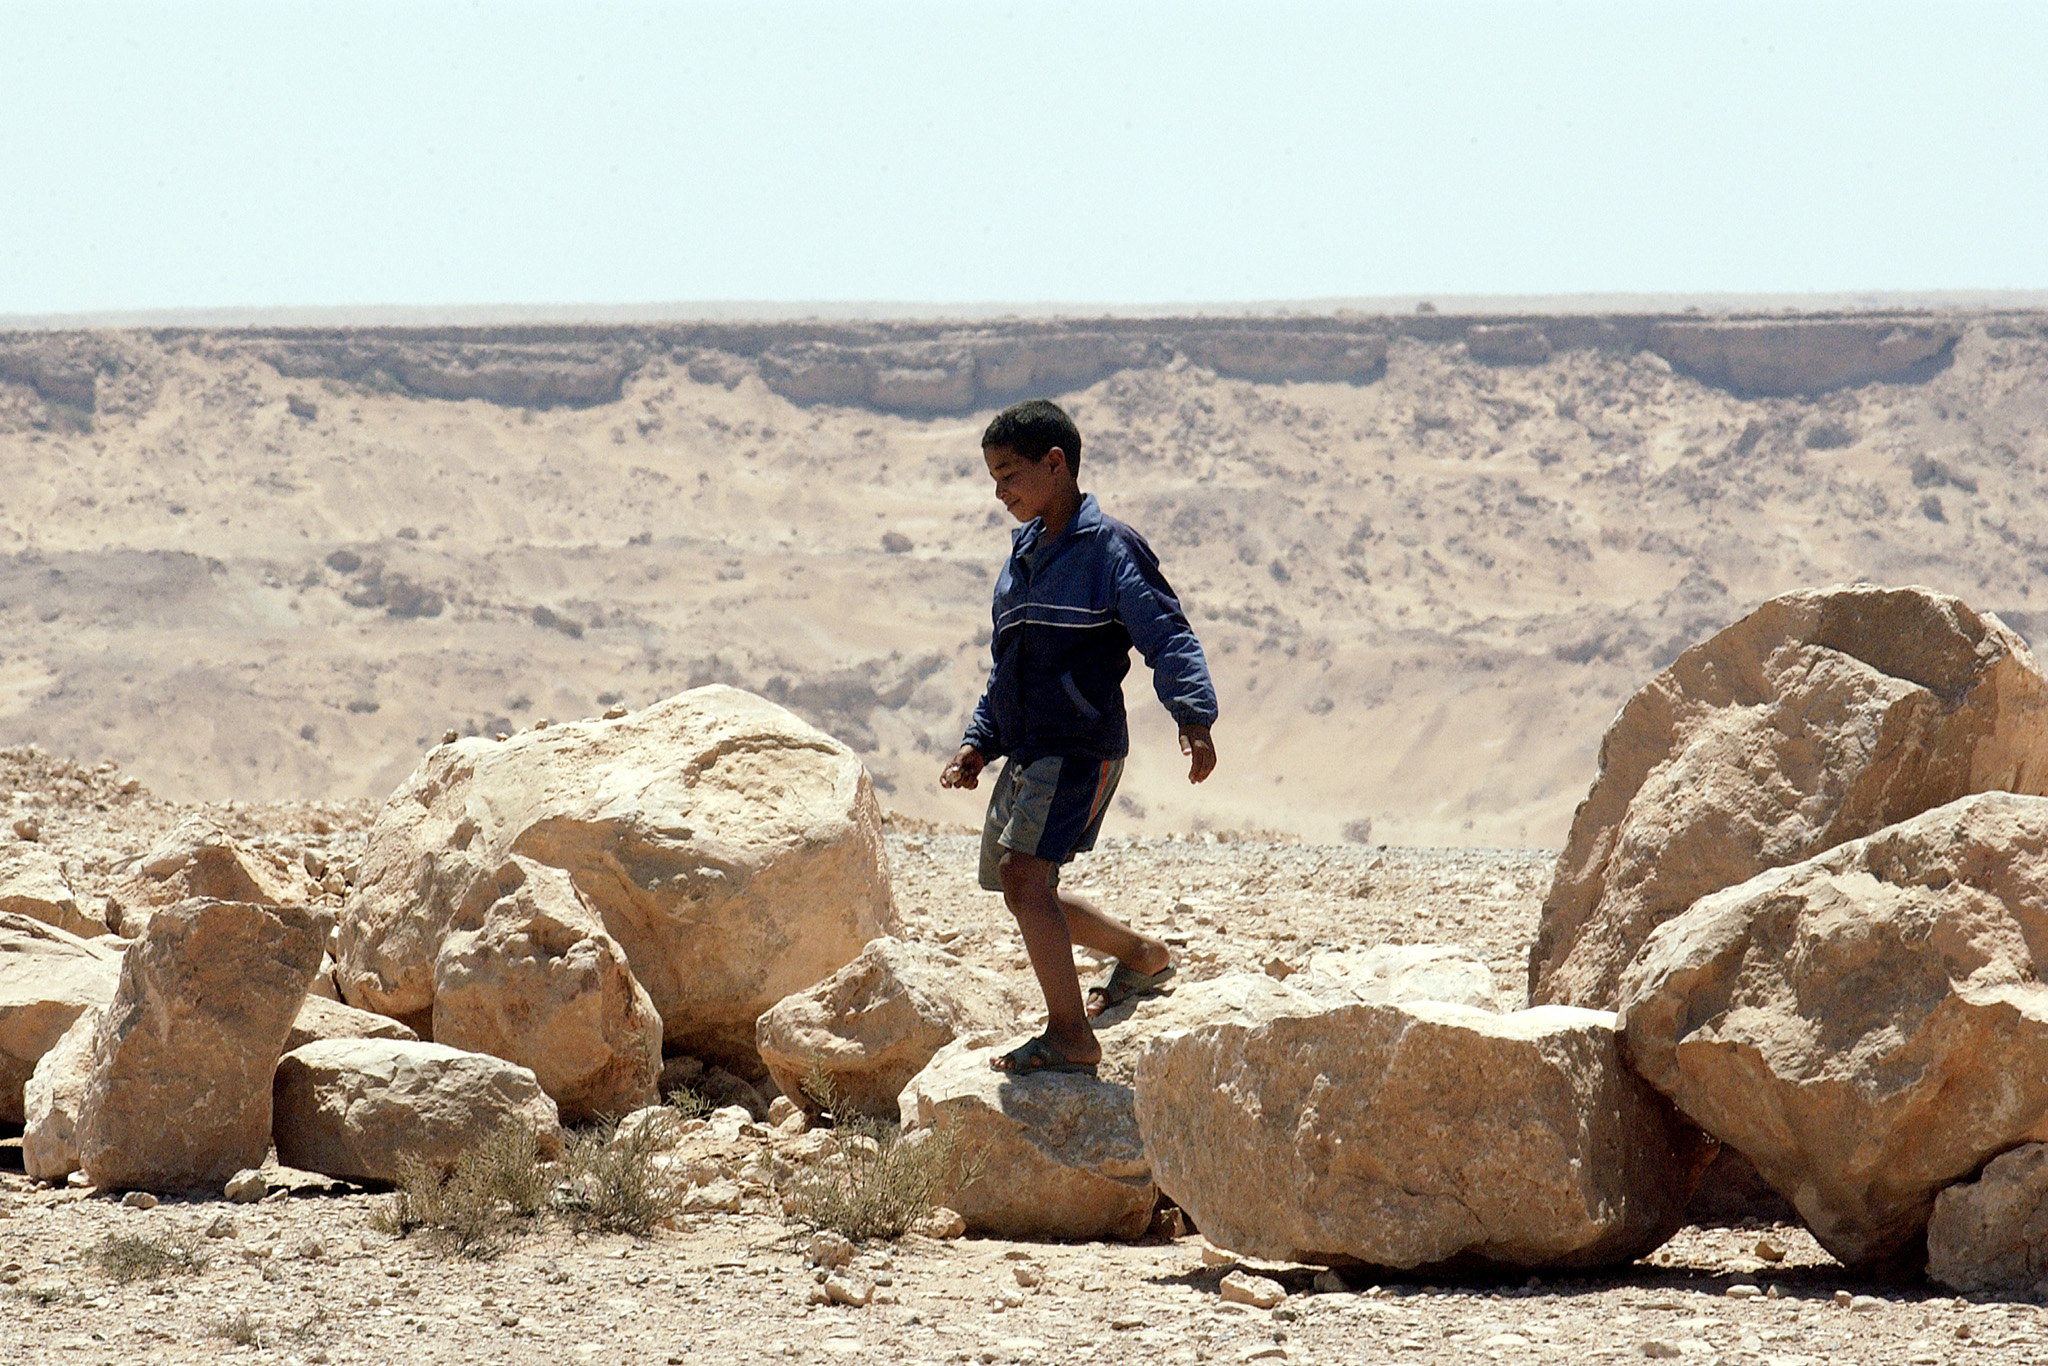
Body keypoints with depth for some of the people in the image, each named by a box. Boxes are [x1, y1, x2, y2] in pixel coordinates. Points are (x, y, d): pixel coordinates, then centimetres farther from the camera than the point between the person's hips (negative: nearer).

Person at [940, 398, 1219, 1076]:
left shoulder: (1109, 547, -9)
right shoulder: (1023, 556, 17)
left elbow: (1166, 635, -16)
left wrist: (1194, 717, -30)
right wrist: (980, 742, 17)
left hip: (1082, 746, -9)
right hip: (1027, 752, 9)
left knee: (1023, 873, -21)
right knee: (1017, 884, 15)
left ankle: (1070, 1036, -15)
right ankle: (1141, 955, 36)